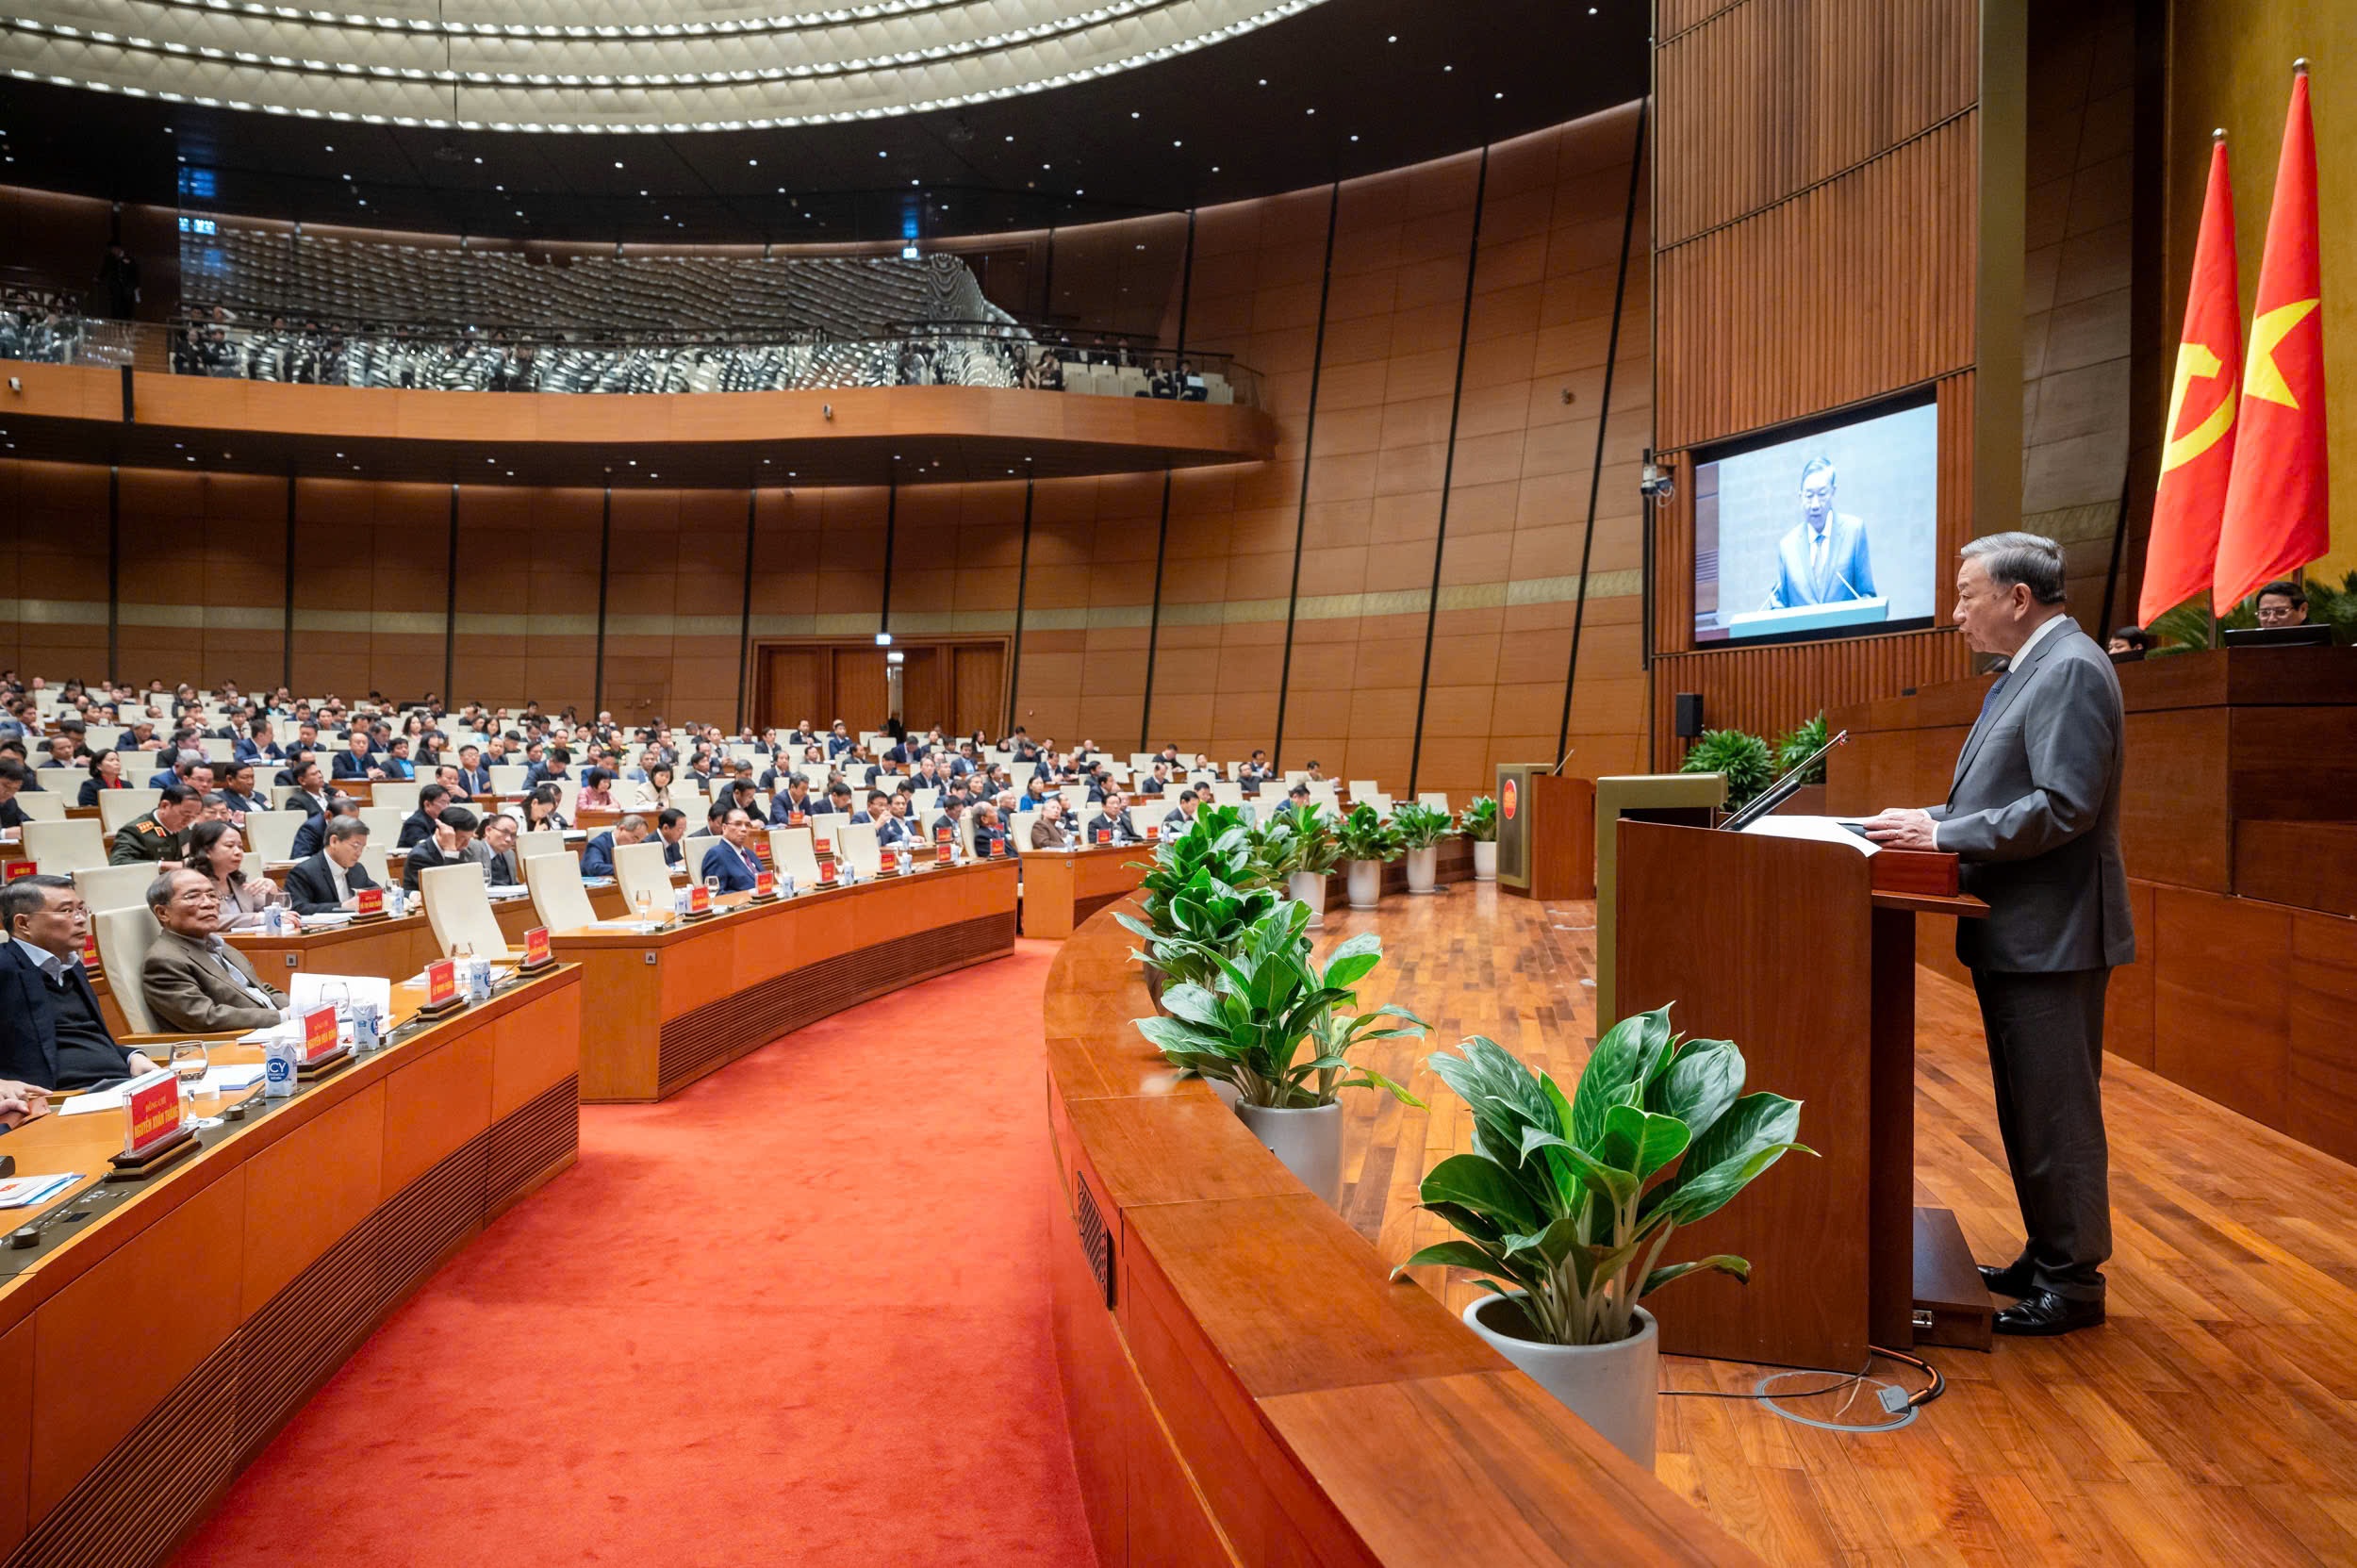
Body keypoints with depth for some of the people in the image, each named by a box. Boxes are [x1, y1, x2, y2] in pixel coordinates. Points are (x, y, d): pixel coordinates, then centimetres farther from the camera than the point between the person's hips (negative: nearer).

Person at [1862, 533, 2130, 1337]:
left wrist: (1944, 836, -21)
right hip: (2014, 936, 10)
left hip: (2050, 938, -10)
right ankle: (2046, 1257, 29)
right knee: (2026, 1111, 17)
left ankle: (2072, 1280, 12)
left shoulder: (2072, 669, -16)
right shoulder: (2026, 672, 16)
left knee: (2055, 1115, 0)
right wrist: (1929, 819, 4)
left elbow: (2064, 805, -24)